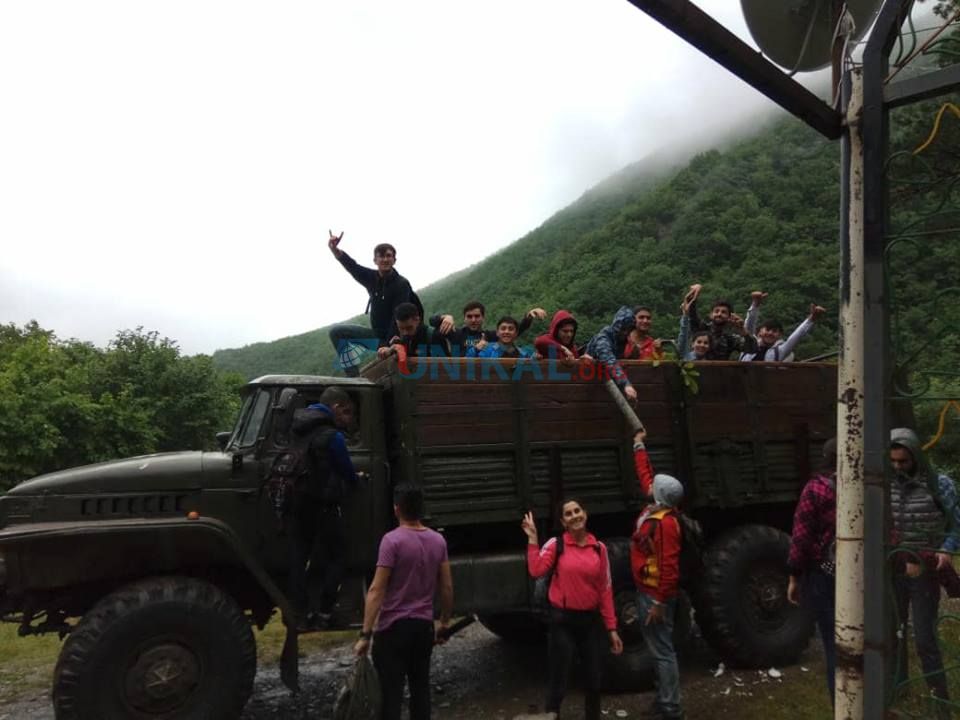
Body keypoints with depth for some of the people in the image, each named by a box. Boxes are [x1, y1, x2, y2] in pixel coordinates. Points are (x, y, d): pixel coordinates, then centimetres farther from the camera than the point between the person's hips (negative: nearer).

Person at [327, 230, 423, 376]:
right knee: (337, 332, 0)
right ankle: (355, 376, -8)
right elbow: (351, 266, -7)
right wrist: (334, 249, -25)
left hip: (393, 337, -6)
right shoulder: (372, 277, 1)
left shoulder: (402, 284, -18)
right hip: (376, 333, 7)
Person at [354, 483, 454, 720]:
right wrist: (444, 623, 18)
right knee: (420, 687, 15)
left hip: (394, 627, -5)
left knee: (390, 693, 0)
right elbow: (447, 588, 7)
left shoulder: (392, 540, -15)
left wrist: (365, 634, -15)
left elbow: (377, 590, -17)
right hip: (424, 625, 6)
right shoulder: (438, 540, 3)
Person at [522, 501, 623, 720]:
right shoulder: (556, 545, -6)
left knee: (593, 679, 15)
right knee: (558, 680, 2)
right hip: (562, 620, -3)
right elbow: (536, 571, -22)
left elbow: (605, 589, 4)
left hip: (591, 620, 3)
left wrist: (611, 628, 4)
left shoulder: (599, 548, 2)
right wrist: (532, 539, -20)